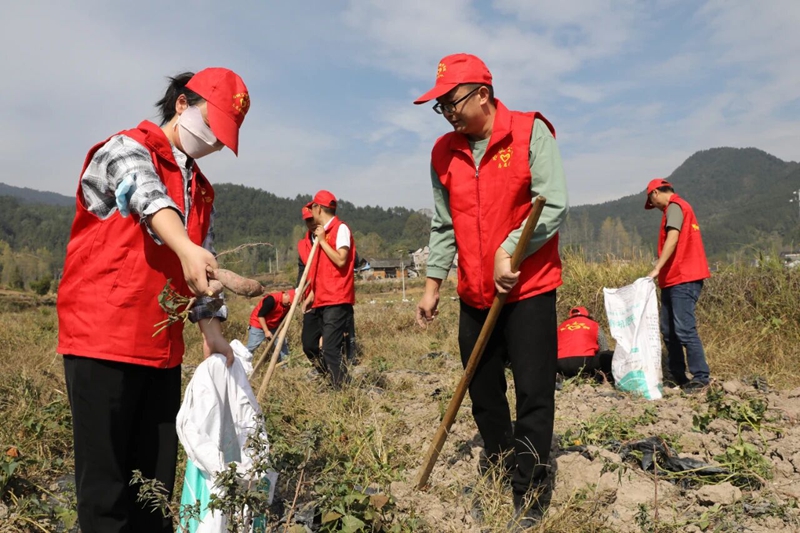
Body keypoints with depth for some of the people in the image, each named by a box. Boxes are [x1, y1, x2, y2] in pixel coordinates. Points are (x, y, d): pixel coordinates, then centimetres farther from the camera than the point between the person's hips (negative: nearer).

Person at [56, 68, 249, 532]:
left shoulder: (202, 191, 18)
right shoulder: (126, 149, -3)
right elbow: (149, 199, -25)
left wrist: (213, 333, 7)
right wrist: (187, 250, -44)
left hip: (163, 349, 7)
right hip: (102, 340, -6)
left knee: (157, 475, 10)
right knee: (107, 479, 0)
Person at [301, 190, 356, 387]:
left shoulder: (341, 229, -7)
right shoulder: (322, 232, 18)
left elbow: (341, 261, -20)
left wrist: (322, 241, -11)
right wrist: (311, 295, 18)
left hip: (336, 301, -10)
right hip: (321, 301, 10)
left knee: (330, 349, -12)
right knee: (309, 345, 14)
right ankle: (333, 381, 27)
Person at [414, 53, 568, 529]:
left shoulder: (531, 133, -7)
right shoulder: (444, 152, 7)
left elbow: (555, 206, -13)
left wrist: (509, 251, -17)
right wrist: (434, 284, 10)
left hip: (529, 290, -5)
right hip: (475, 295, 5)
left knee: (534, 395, 0)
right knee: (483, 394, 13)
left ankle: (529, 493, 14)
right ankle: (500, 469, 33)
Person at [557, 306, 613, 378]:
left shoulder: (561, 327, 30)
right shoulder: (594, 325, 22)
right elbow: (604, 351, 24)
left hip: (561, 365, 2)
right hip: (584, 361, -2)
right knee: (611, 356, 14)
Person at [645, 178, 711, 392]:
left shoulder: (674, 206, -5)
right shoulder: (680, 207, 24)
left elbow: (672, 239, -20)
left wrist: (656, 269, -25)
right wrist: (661, 273, 17)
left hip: (683, 279, -10)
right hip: (673, 280, 10)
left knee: (684, 329, -11)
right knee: (669, 330, 10)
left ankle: (700, 377, -6)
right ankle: (677, 376, 15)